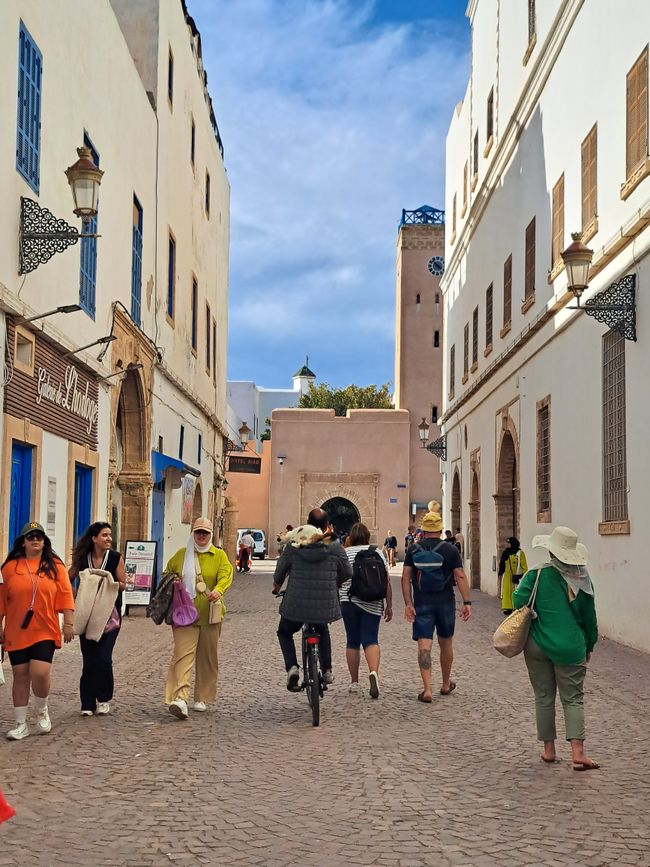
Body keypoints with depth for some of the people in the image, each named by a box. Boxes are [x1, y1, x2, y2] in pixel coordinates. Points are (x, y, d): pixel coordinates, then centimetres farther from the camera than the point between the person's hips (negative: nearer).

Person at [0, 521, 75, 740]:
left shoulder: (55, 566, 3)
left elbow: (65, 595, 1)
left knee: (40, 673, -12)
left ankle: (42, 711, 17)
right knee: (20, 676, 6)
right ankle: (21, 724, 16)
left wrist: (68, 623, -5)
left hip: (45, 631, -1)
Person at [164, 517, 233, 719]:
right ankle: (179, 698, -25)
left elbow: (226, 575, -9)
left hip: (209, 614, 1)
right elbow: (167, 574, 24)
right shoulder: (181, 554, 12)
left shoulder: (219, 555, 7)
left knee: (208, 657, 8)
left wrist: (218, 589, -31)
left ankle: (202, 698, 21)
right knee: (183, 653, -14)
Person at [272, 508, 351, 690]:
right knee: (323, 631, 33)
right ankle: (327, 670, 28)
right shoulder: (335, 547, -5)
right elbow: (347, 573, 6)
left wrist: (277, 586, 26)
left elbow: (280, 570, 5)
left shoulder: (294, 546, -5)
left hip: (296, 604, -1)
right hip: (325, 605, 1)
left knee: (284, 633, 24)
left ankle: (292, 667, 1)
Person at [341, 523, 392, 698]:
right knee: (371, 640, -1)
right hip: (372, 603, 0)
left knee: (352, 641, 9)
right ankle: (373, 672, -27)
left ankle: (354, 682, 14)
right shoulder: (377, 553, 6)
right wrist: (389, 606, 7)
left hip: (349, 602, 0)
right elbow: (386, 581, 3)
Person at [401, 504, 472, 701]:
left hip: (422, 603, -1)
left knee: (424, 646, -3)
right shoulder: (450, 549, -1)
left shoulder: (414, 549, 1)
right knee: (446, 644, 17)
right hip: (445, 603, 1)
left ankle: (427, 690, -13)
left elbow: (405, 577, -4)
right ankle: (446, 684, 32)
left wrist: (408, 603, -5)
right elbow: (460, 576, -7)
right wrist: (467, 602, -6)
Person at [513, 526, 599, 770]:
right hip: (571, 647, 0)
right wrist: (590, 645, 17)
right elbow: (589, 616, 5)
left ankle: (549, 750, 16)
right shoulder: (582, 579, -1)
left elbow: (519, 600, -14)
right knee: (573, 698, 4)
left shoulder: (537, 574, -8)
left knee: (544, 697, 12)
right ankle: (577, 752, -10)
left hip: (539, 645, 0)